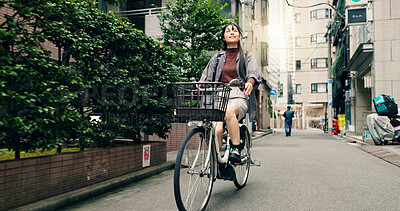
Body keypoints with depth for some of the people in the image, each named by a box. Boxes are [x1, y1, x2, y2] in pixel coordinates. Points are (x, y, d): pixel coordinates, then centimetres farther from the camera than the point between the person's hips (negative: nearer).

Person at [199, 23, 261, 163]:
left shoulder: (247, 56, 15)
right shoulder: (217, 58, 21)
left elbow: (254, 72, -4)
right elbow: (206, 77, 11)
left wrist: (250, 81, -29)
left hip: (239, 96, -2)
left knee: (229, 112, -38)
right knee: (217, 130, -25)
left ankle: (236, 149, -27)